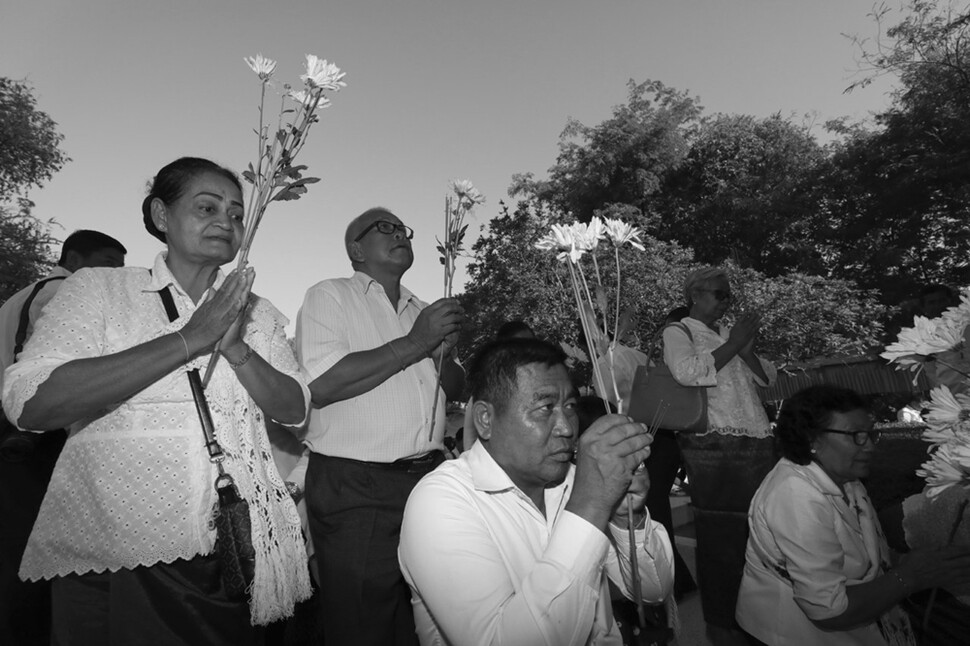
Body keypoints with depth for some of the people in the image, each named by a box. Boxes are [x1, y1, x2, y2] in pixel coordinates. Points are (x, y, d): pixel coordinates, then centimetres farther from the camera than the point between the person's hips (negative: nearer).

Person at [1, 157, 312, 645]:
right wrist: (188, 340, -20)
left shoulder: (256, 311, 7)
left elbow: (295, 410, 1)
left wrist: (236, 349, -15)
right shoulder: (98, 288, -2)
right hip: (111, 554, -3)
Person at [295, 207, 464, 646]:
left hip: (428, 477, 6)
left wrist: (444, 354, -4)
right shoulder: (329, 297, -3)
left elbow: (456, 390, 18)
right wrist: (413, 344, -16)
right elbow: (319, 386, -19)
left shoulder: (420, 311, 16)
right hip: (356, 491, -6)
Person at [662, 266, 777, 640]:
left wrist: (748, 351, 1)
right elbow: (687, 372, -19)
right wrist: (733, 344, -10)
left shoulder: (728, 334, 21)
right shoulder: (678, 332, 2)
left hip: (758, 444, 7)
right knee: (721, 539, -2)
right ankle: (720, 624, 13)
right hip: (714, 448, -6)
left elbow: (768, 379, 20)